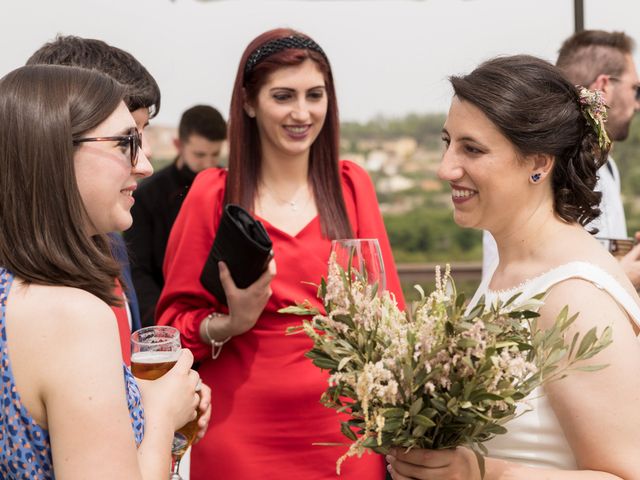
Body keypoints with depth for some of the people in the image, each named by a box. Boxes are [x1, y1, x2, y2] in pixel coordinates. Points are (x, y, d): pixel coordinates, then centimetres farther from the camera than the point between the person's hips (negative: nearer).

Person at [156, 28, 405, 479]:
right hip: (244, 434, -1)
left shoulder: (351, 185, 0)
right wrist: (231, 324, -20)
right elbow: (174, 322, -1)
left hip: (344, 426, 2)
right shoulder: (213, 194, -6)